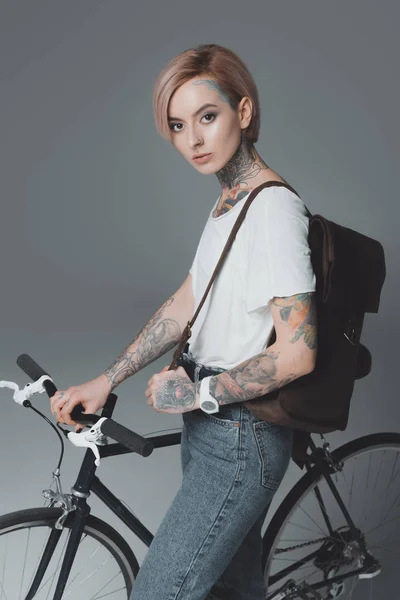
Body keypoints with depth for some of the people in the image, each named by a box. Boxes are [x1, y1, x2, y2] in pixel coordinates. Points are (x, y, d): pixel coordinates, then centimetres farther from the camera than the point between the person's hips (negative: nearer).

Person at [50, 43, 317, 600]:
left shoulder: (275, 208, -21)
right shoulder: (228, 199, 9)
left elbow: (297, 354, -25)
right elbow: (186, 302, 9)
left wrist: (198, 392, -14)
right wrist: (106, 380, 4)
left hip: (240, 442, -9)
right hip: (212, 424, 9)